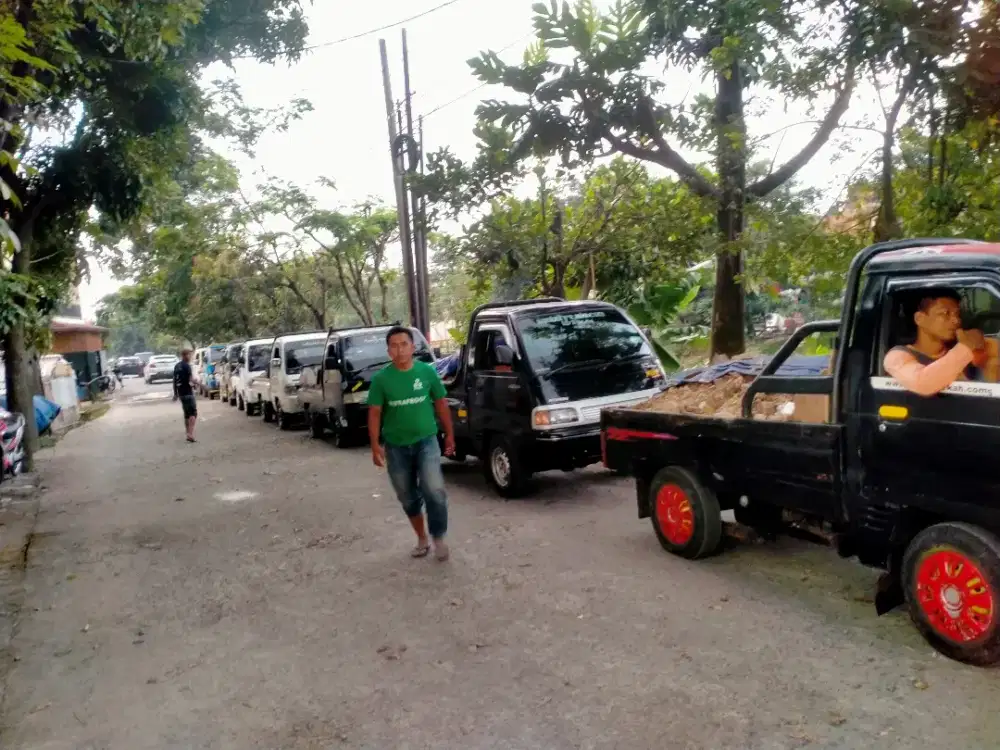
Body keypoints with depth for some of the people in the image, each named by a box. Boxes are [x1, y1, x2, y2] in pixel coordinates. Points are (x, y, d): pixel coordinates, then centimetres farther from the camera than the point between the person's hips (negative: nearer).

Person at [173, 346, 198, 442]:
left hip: (181, 393, 8)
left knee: (187, 413, 17)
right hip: (188, 393, -8)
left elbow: (175, 380, 17)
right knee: (193, 413, -7)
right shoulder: (186, 366, -13)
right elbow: (191, 379, -19)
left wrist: (175, 393, 22)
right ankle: (190, 434, -18)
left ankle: (188, 433, 22)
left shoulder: (177, 366, 12)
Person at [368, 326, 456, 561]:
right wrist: (375, 445, -9)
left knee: (434, 490, -15)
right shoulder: (381, 378, -4)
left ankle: (439, 537, 5)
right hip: (396, 446, 2)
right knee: (408, 497, 12)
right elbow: (375, 412, -2)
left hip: (426, 441, -1)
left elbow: (441, 404, 6)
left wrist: (449, 434, 8)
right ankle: (422, 538, 30)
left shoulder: (428, 371, -4)